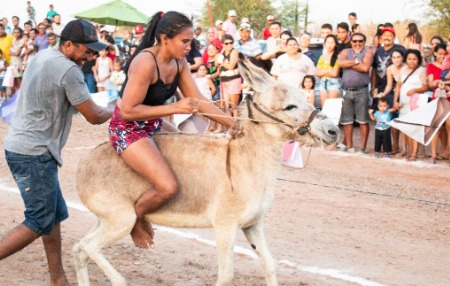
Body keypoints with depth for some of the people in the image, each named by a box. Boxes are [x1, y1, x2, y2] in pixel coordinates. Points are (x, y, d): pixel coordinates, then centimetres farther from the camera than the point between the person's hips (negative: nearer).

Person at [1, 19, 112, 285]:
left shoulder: (42, 56, 11)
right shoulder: (69, 71, -17)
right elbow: (94, 116, -11)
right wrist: (116, 111, 9)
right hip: (34, 153, -10)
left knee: (55, 215, 14)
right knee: (40, 223, -4)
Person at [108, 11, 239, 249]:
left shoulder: (179, 63, -1)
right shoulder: (146, 63, -27)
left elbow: (198, 101, 1)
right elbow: (128, 111, -28)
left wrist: (235, 125, -5)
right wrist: (174, 108, -29)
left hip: (153, 125, 9)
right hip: (127, 129, -9)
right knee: (168, 187, -22)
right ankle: (135, 219, 9)